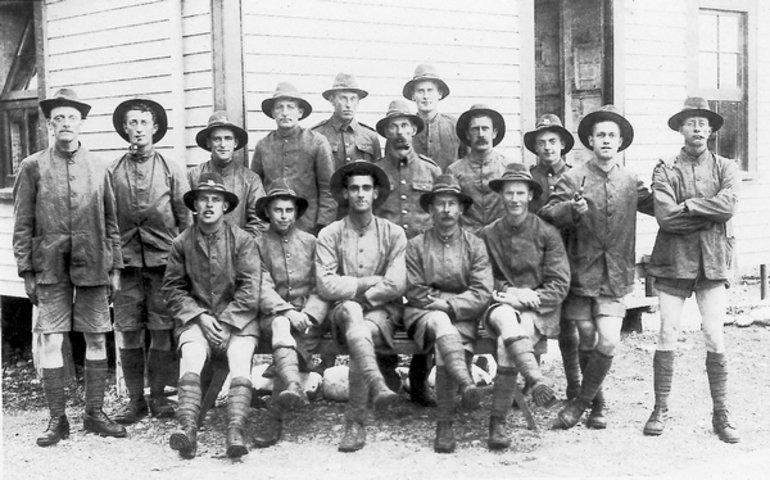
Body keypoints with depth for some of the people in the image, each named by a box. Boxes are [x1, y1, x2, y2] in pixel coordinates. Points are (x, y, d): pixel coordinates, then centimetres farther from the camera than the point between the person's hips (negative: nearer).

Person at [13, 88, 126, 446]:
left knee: (96, 339, 5)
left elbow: (110, 221, 11)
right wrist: (26, 271, -2)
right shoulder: (33, 167, 3)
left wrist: (115, 267, 7)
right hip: (50, 266, -2)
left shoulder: (98, 167, 8)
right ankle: (57, 419, 7)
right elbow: (22, 225, 3)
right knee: (51, 341, -3)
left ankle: (94, 413, 16)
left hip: (93, 265, 2)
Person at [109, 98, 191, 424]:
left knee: (162, 332, 0)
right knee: (128, 332, 1)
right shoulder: (113, 171, 8)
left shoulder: (171, 169, 7)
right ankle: (135, 399, 11)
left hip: (163, 259, -1)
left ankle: (158, 396, 12)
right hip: (126, 260, 1)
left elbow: (185, 216, 7)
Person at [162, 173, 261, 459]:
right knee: (191, 355, -28)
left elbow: (250, 290, -2)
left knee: (240, 357, -27)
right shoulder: (182, 243, 6)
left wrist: (223, 320, -10)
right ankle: (188, 429, -40)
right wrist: (200, 316, -7)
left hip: (237, 319, -1)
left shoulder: (243, 240, 2)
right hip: (195, 319, 1)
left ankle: (235, 432, -37)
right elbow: (172, 288, 6)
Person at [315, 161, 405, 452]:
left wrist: (350, 289, -8)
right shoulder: (329, 235, 6)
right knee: (350, 309, -36)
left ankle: (355, 424, -30)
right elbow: (326, 286, -7)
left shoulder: (393, 234, 7)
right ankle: (377, 385, -55)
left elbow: (396, 285, -6)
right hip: (343, 312, 0)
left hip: (382, 311, 0)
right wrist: (369, 282, -7)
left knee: (358, 333, -33)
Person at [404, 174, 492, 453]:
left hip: (462, 317, 0)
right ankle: (466, 383, -54)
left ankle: (445, 424, -26)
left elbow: (482, 295, -1)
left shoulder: (475, 245, 10)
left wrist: (446, 303, -12)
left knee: (444, 352, -30)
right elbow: (415, 293, 0)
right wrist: (457, 298, -7)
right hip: (423, 315, 0)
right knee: (441, 324, -36)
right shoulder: (416, 246, 8)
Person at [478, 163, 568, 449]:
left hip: (539, 312, -1)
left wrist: (529, 299, -13)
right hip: (500, 306, 1)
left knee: (506, 343, -30)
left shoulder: (547, 234, 6)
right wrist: (507, 293, -8)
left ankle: (498, 423, -26)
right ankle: (536, 381, -54)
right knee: (506, 319, -36)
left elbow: (559, 285, 1)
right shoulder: (488, 235, 10)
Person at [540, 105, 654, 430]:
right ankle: (597, 403, 27)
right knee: (587, 342, 6)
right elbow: (548, 214, -11)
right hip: (582, 272, -1)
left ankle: (581, 402, 8)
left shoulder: (631, 182, 7)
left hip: (615, 276, 1)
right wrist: (572, 208, -29)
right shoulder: (573, 179, -2)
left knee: (608, 342, -10)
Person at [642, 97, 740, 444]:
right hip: (674, 261, -1)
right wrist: (711, 214, -9)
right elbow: (665, 216, -11)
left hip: (713, 263, 1)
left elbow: (728, 204, -12)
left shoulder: (726, 168, 8)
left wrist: (688, 206, -11)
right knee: (667, 337, -1)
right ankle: (661, 409, 11)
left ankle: (721, 414, 8)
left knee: (715, 340, -1)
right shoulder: (665, 170, 3)